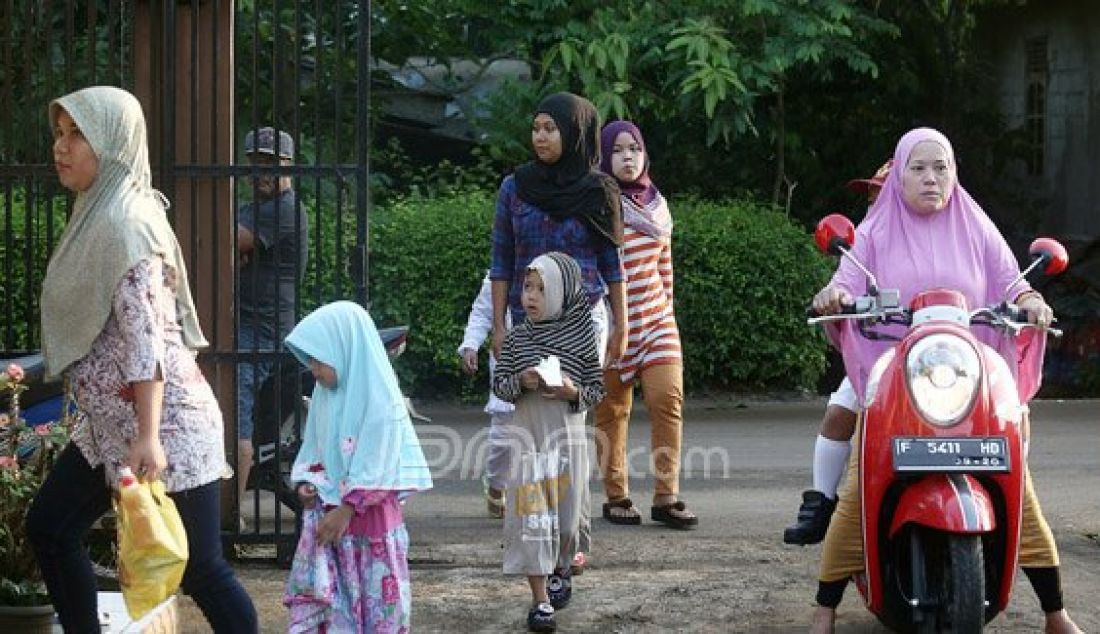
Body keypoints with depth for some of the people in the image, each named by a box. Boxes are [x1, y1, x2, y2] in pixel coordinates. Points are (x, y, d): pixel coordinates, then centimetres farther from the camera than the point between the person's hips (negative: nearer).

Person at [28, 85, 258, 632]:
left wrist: (148, 437, -30)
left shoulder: (125, 222, -17)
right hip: (111, 423, 10)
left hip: (161, 424, -10)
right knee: (48, 527, 13)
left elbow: (146, 335, -24)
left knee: (198, 567, -5)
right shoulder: (97, 215, 13)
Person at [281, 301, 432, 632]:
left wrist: (346, 511, -19)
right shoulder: (326, 394, 4)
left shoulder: (379, 398, -17)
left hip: (368, 519, -7)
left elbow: (377, 466, -19)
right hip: (327, 513, 7)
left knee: (373, 599, 4)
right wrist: (308, 482, -5)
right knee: (311, 594, 7)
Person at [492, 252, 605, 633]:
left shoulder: (581, 337, -2)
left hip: (568, 436, 0)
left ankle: (561, 569, 39)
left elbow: (597, 388, 2)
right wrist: (520, 382, -16)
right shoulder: (516, 338, 1)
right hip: (528, 437, 0)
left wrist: (574, 392, -17)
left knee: (566, 514, 8)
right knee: (530, 517, -6)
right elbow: (499, 385, 4)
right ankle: (540, 599, -1)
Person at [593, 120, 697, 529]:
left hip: (656, 319, 4)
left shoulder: (656, 204, 11)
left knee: (668, 397, -8)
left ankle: (666, 498, -6)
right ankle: (616, 498, 11)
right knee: (613, 408, 2)